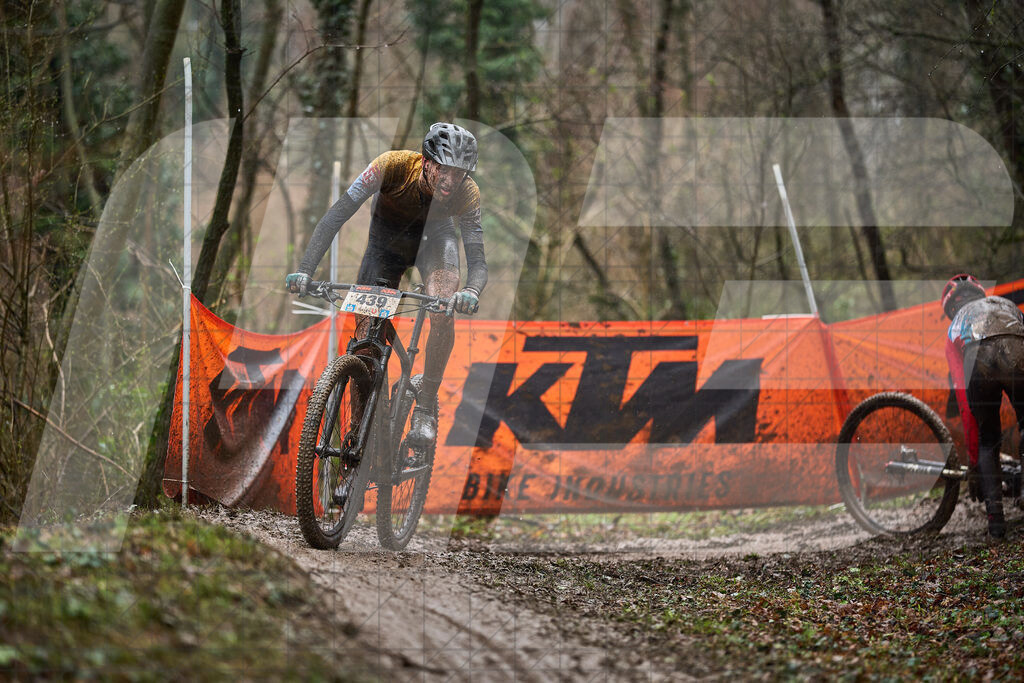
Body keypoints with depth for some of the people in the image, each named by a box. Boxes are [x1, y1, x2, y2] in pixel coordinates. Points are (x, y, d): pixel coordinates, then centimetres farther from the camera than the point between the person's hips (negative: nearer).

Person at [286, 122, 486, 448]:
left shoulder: (467, 193, -32)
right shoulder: (392, 166, -37)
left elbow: (477, 258, -32)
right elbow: (336, 216, -37)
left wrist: (472, 292, -57)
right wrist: (305, 271, -48)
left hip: (434, 236, -1)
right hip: (386, 240, 1)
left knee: (443, 313, -29)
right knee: (365, 332, -8)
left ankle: (425, 409, -17)